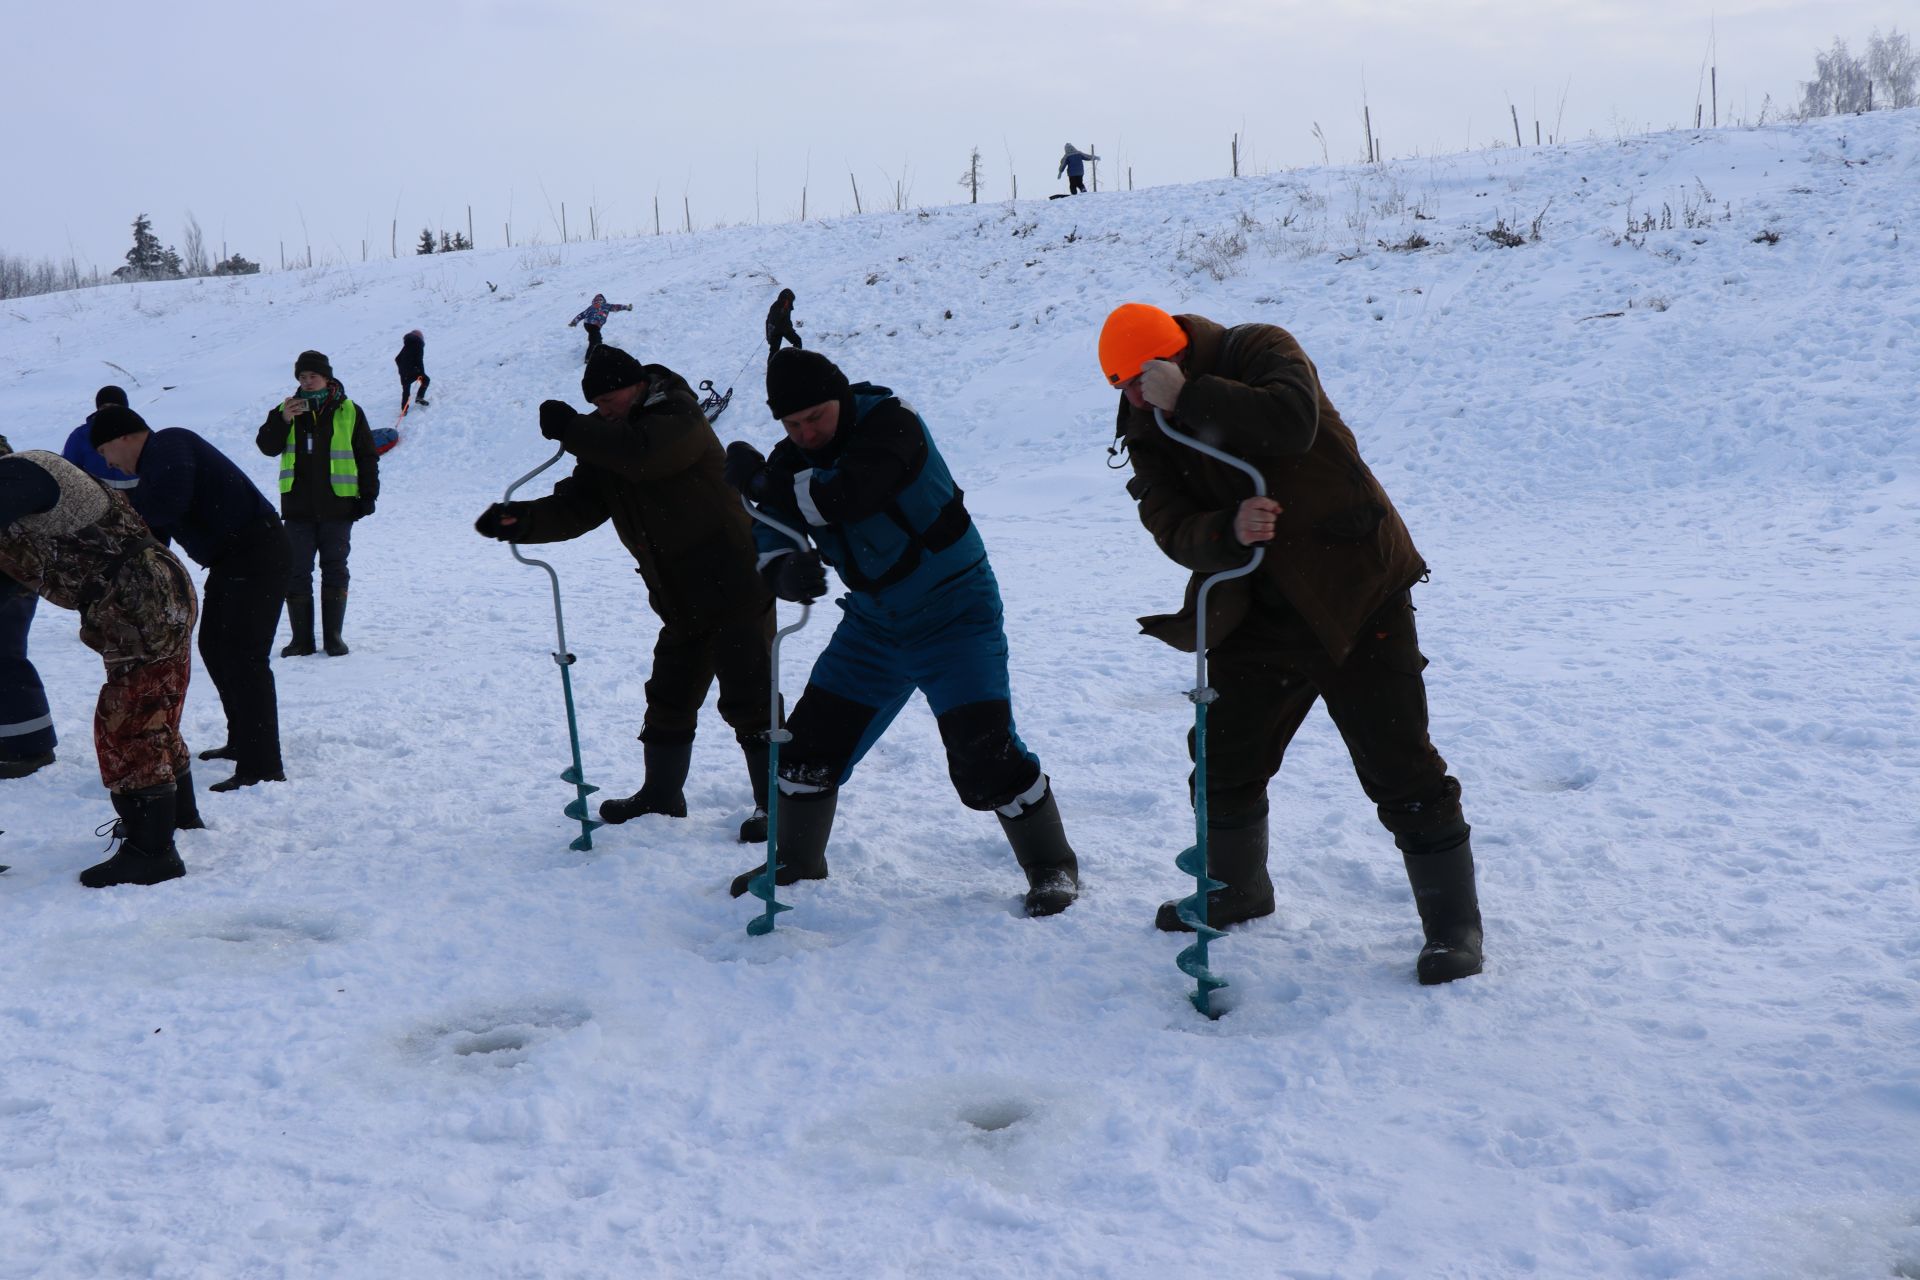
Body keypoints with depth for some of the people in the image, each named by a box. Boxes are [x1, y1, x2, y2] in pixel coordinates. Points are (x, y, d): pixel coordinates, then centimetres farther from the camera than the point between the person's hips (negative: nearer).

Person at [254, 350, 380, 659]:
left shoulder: (349, 412, 3)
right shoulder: (286, 410, 8)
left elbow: (367, 456, 6)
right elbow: (267, 446, -1)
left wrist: (368, 494, 0)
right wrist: (282, 420, -17)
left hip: (337, 506, -2)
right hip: (298, 507, 2)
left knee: (335, 570, 3)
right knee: (296, 572, 1)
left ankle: (333, 635, 11)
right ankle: (301, 637, 7)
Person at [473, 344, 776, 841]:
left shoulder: (679, 418, -13)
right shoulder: (606, 443, 8)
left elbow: (642, 453, -34)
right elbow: (578, 506, 0)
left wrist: (571, 429, -24)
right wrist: (522, 521, -18)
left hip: (736, 589, -8)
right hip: (680, 603, 8)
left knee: (747, 701, -7)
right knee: (669, 700, 17)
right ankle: (661, 795, 32)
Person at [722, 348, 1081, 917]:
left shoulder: (891, 422, -21)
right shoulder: (791, 460, -1)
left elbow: (847, 496, -37)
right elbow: (768, 543, -6)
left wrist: (763, 483, -25)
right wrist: (787, 574, -30)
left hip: (954, 614, -7)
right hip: (873, 623, 7)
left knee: (983, 752, -15)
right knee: (812, 740, 7)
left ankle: (1053, 868, 3)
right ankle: (797, 861, 29)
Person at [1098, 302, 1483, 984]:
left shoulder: (1259, 350, -10)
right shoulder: (1149, 434, 3)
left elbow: (1292, 422, -31)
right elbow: (1173, 529, -8)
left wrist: (1190, 397, -28)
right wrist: (1228, 529, -29)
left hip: (1358, 593, -6)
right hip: (1260, 614, 6)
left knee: (1398, 763, -6)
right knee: (1224, 754, 14)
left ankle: (1453, 924, 6)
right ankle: (1236, 890, 37)